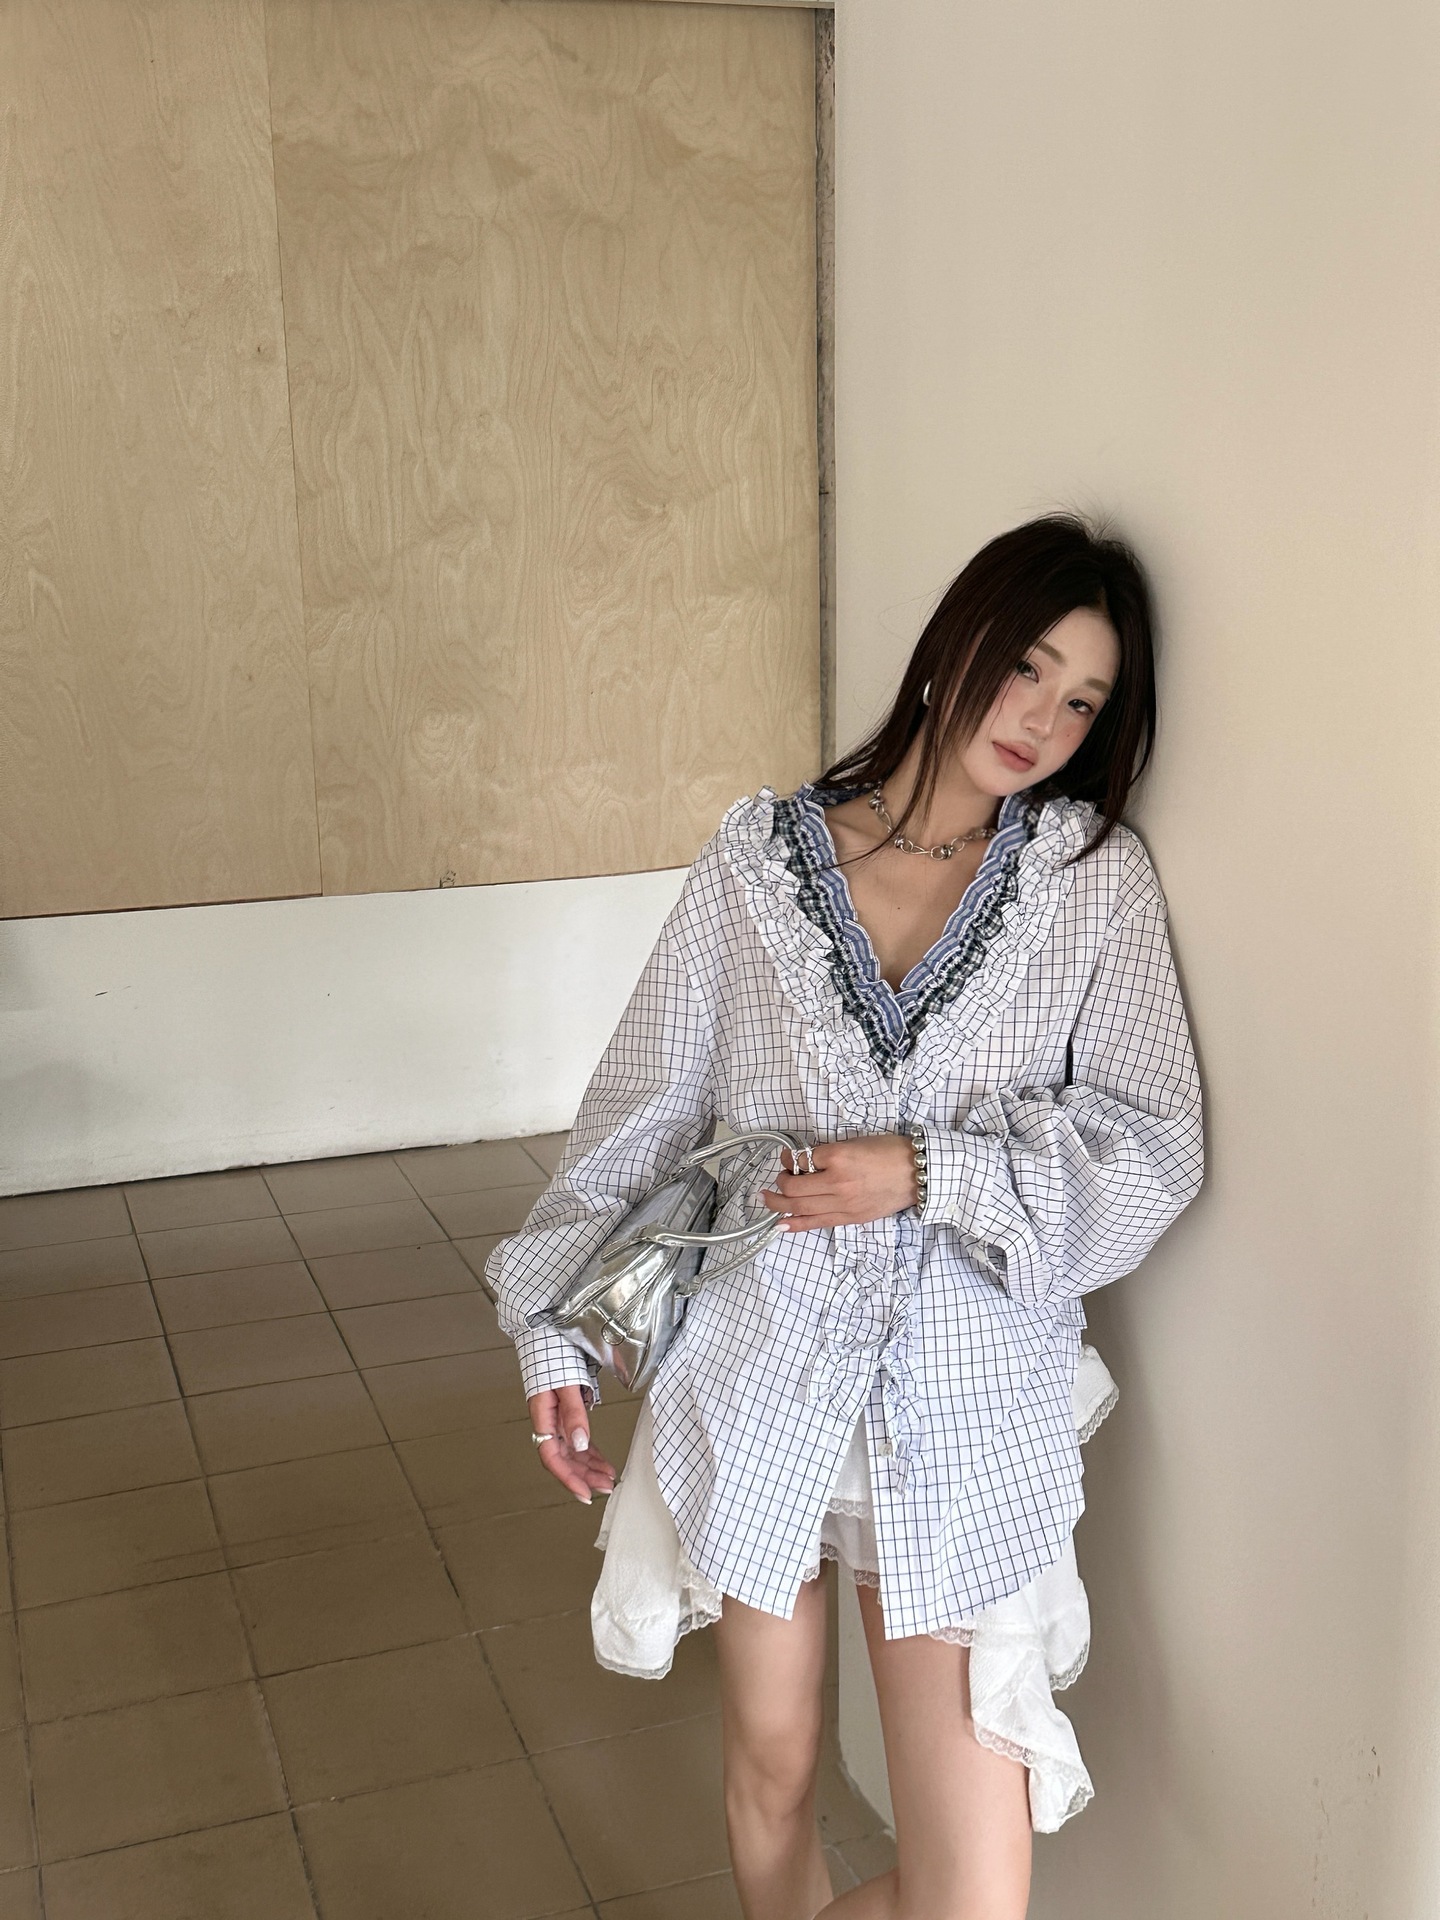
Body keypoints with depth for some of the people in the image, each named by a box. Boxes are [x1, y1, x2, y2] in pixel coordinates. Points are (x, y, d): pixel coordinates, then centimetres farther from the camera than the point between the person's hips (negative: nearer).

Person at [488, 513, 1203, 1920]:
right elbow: (642, 1105, 5)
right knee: (771, 1768, 17)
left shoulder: (1097, 880, 1)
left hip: (970, 1402, 0)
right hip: (758, 1369, 1)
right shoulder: (758, 857, 1)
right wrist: (554, 1326, 5)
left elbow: (1153, 1148, -3)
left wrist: (926, 1171, -15)